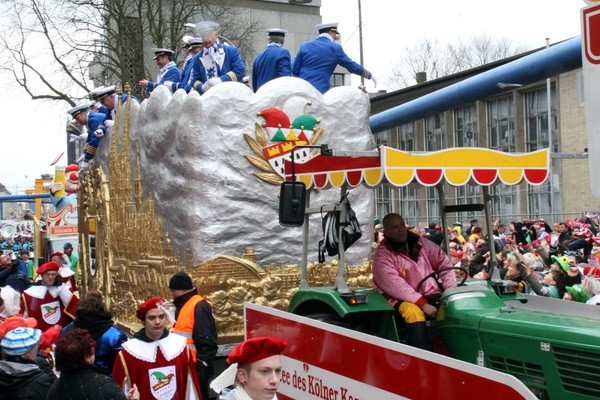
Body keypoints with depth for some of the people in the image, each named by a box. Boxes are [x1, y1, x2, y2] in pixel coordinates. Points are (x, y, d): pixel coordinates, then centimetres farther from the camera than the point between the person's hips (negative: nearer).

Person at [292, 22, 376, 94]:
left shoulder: (305, 46, 10)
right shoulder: (335, 48, 2)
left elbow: (295, 71, 10)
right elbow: (352, 66, 9)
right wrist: (370, 76, 23)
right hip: (320, 91, -4)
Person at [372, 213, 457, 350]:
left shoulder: (421, 243, 10)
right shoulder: (382, 255, -6)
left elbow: (443, 263, 9)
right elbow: (395, 285, -18)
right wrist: (422, 303, -25)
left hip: (432, 294, 4)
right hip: (403, 299, -4)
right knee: (414, 312, -36)